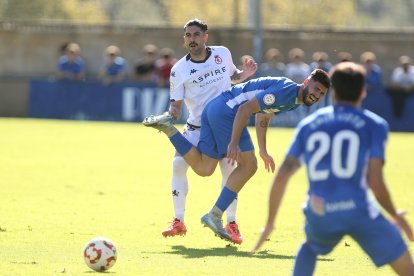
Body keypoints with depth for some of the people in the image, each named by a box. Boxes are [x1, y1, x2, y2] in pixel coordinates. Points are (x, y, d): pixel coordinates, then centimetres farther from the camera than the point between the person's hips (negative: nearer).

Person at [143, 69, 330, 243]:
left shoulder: (294, 102, 15)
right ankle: (214, 216, -5)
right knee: (248, 165, -7)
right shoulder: (285, 90, -17)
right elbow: (246, 108, -23)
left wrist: (263, 151, 34)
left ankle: (167, 127, 6)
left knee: (203, 169, 7)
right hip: (226, 109, -10)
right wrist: (233, 144, -25)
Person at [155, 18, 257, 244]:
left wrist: (245, 74, -1)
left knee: (229, 168, -10)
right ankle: (179, 222, 2)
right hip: (196, 126, 0)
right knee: (178, 164, -12)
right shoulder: (179, 70, -5)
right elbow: (177, 103, -4)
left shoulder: (223, 54, 1)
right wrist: (172, 114, -25)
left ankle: (231, 223, 5)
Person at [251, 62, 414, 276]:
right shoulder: (374, 125, 5)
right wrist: (395, 216, 10)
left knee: (310, 246, 38)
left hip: (319, 215, 4)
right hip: (358, 210, -4)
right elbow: (375, 181, -6)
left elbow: (282, 176, 8)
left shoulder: (308, 124, 14)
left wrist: (269, 223, 17)